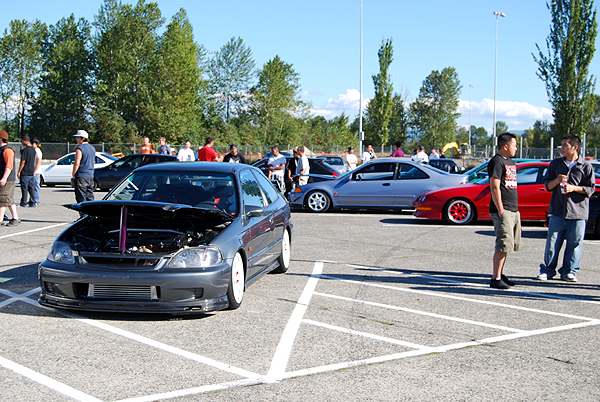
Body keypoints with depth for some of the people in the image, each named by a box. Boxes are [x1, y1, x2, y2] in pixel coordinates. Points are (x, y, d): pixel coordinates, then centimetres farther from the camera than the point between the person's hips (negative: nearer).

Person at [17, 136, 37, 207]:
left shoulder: (25, 150, -15)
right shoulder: (33, 149, 9)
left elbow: (23, 162, -17)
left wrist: (19, 172, -12)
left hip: (25, 172, -7)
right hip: (32, 172, 7)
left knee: (24, 188, -2)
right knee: (31, 187, 10)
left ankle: (23, 203, 2)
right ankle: (32, 202, 10)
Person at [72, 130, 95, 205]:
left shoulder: (80, 148, -11)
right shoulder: (92, 148, 14)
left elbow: (77, 163, -17)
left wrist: (73, 174, -6)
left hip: (81, 176, -7)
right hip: (91, 176, 8)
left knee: (81, 199, -6)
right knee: (90, 198, 10)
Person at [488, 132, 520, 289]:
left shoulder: (511, 162, 20)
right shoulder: (496, 162, -9)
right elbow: (495, 187, -15)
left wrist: (515, 209, 19)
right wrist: (500, 210, -19)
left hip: (513, 210, 9)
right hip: (503, 211, -9)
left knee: (510, 244, 12)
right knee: (503, 244, -12)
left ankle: (500, 274, 21)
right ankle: (496, 279, -9)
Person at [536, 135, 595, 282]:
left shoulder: (586, 167, 4)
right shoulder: (556, 164, 12)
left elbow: (590, 189, 2)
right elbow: (547, 185, 13)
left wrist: (574, 188, -13)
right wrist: (556, 181, -8)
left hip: (577, 212, -2)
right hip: (557, 211, 2)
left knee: (574, 243, 0)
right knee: (552, 242, 0)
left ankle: (569, 272, 11)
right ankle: (548, 270, 10)